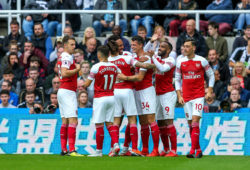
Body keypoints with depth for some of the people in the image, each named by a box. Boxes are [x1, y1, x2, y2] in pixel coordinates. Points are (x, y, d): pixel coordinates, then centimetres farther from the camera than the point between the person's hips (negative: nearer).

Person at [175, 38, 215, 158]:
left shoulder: (202, 61, -1)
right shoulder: (180, 62, 6)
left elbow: (211, 76, 8)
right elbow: (177, 79, 13)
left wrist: (209, 91, -1)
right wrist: (179, 96, 4)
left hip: (199, 95, -3)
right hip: (186, 97, 3)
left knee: (195, 121, -16)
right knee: (191, 124, 4)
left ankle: (193, 150, -20)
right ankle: (198, 150, 13)